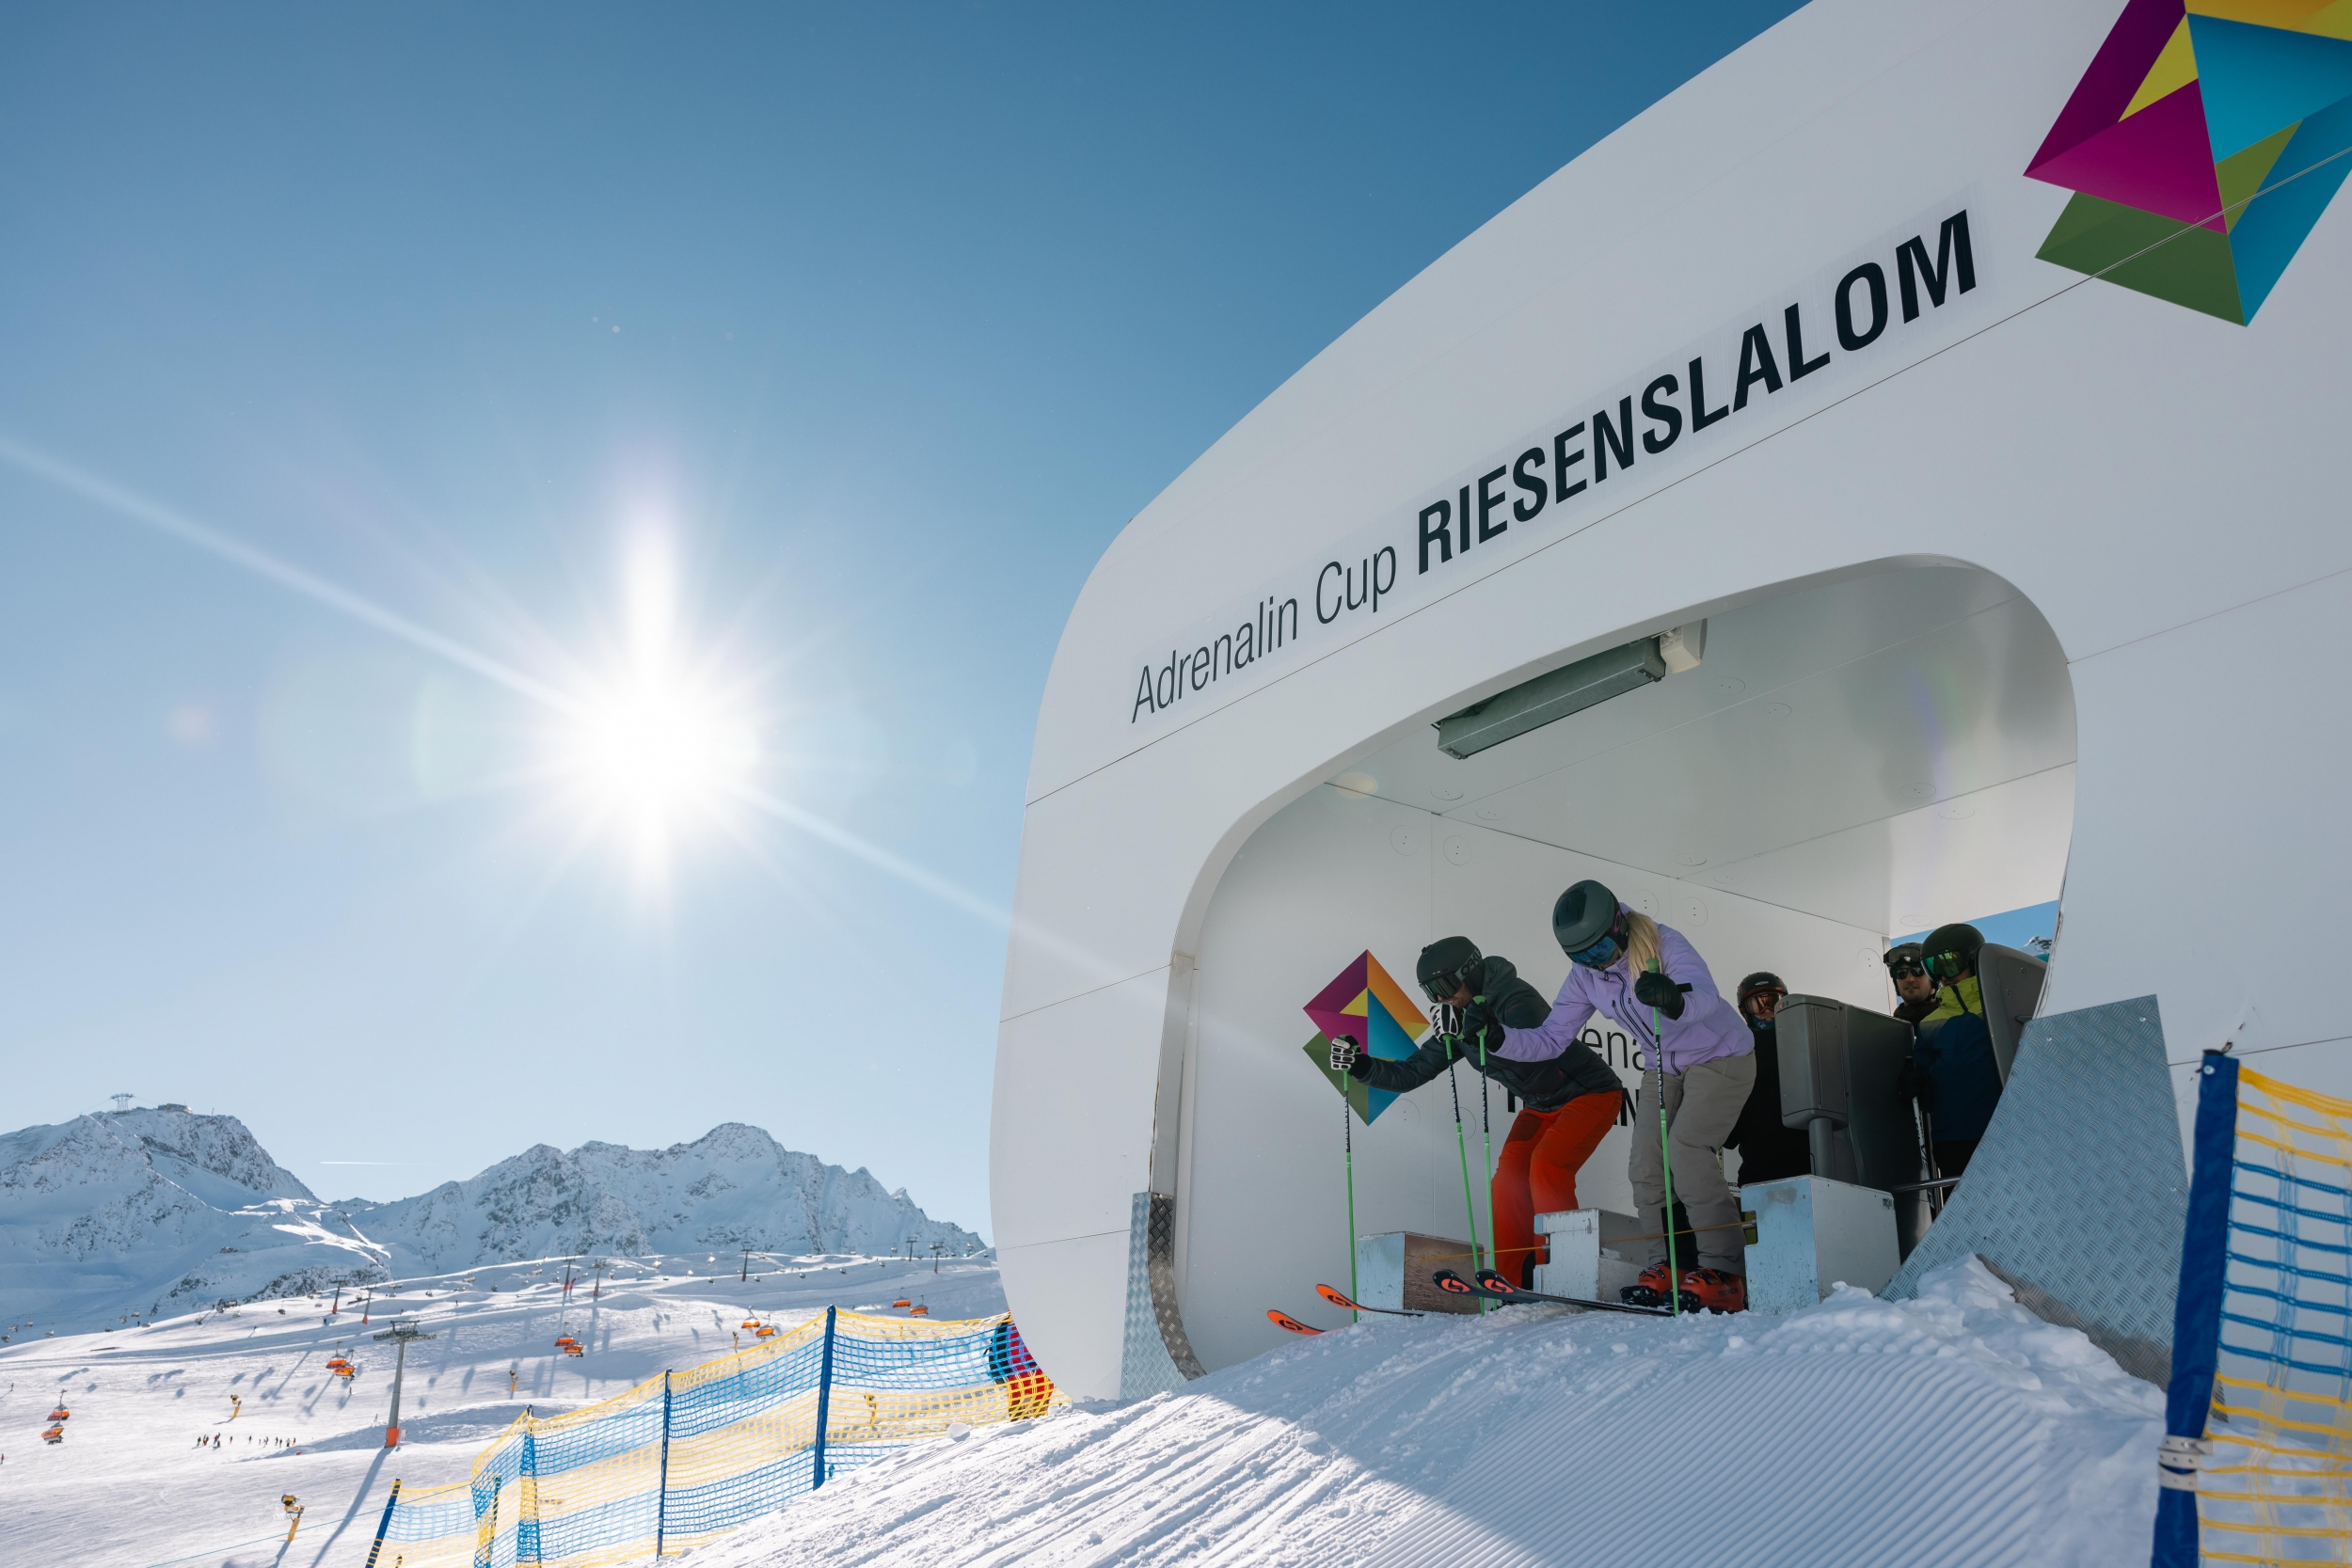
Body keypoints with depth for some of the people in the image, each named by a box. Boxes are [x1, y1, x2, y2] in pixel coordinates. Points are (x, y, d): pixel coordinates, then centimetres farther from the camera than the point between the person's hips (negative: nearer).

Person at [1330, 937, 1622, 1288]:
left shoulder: (1516, 998, -25)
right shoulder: (1458, 1023, -2)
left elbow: (1537, 1048, -44)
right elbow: (1409, 1075, -1)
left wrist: (1481, 1031, -57)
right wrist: (1359, 1065, -16)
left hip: (1591, 1094, -8)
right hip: (1541, 1107, 8)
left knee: (1546, 1166, -24)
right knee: (1509, 1180, -6)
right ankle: (1511, 1279, 0)